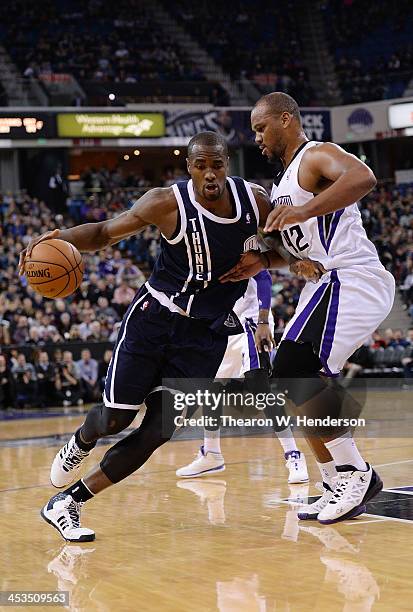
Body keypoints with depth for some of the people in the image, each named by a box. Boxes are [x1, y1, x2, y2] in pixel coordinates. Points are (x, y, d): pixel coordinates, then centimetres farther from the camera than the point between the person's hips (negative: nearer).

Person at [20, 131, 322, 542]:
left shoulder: (254, 200, -7)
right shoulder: (167, 203, -15)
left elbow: (282, 244, 11)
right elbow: (105, 232, -5)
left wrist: (296, 260, -13)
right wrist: (60, 237, -24)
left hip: (207, 333, 3)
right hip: (155, 317, -2)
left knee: (159, 431, -5)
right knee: (116, 418, -2)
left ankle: (66, 504, 7)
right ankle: (79, 444, 38)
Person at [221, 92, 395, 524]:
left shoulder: (317, 156, -9)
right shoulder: (283, 178, 21)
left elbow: (363, 178, -32)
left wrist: (304, 210, -40)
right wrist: (262, 262, 9)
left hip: (350, 279, -11)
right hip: (327, 285, 11)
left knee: (295, 370, -20)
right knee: (294, 380, 9)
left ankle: (354, 471, -10)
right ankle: (339, 487, 13)